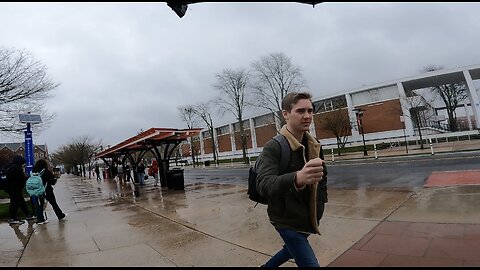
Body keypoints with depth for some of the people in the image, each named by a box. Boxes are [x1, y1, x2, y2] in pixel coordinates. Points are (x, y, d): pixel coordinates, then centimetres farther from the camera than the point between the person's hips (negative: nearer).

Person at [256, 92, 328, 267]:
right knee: (310, 263, -8)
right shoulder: (273, 147, -23)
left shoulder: (314, 145, -2)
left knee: (293, 249, 27)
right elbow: (263, 184, -38)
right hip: (286, 219, -7)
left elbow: (322, 177, 14)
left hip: (308, 218, 7)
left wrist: (320, 204, 6)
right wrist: (298, 178, -55)